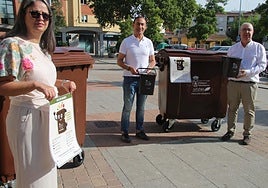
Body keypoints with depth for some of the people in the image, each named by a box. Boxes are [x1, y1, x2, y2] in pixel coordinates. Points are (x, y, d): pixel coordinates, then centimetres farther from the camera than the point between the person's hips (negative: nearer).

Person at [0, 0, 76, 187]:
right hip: (28, 117, -8)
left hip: (47, 116, 8)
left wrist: (63, 83, 6)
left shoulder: (44, 48, 12)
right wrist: (36, 85, -30)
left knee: (47, 168, 21)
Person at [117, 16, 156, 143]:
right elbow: (119, 61, -2)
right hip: (130, 79, -3)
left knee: (141, 107, 12)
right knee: (127, 107, 1)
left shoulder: (148, 42, 8)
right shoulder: (126, 41, -2)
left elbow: (153, 60, 13)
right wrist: (129, 68, -19)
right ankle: (124, 132, 12)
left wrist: (149, 68, -8)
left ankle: (139, 130, 25)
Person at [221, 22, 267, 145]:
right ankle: (230, 131, 20)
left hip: (249, 83, -3)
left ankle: (247, 134, 14)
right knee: (232, 108, 8)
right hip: (233, 82, 3)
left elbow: (262, 65, -1)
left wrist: (247, 72, -16)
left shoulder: (258, 48, 4)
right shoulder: (233, 48, 14)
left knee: (249, 110, 2)